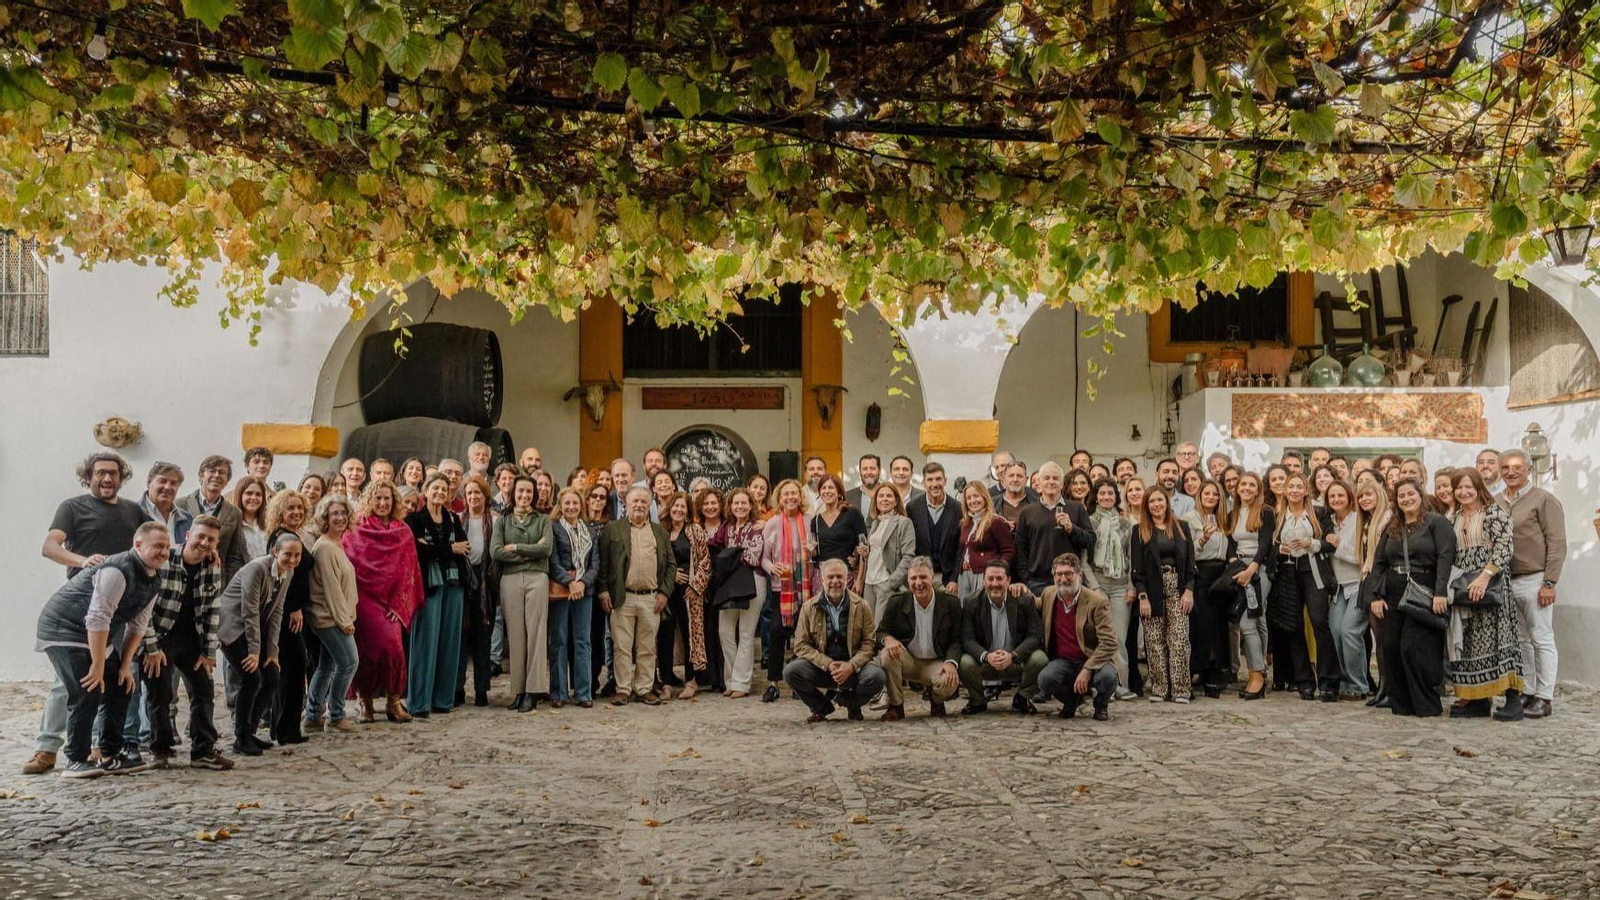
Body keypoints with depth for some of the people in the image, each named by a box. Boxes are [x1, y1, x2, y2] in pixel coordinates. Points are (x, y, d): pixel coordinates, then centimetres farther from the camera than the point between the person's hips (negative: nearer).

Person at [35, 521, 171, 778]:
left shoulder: (153, 580, 4)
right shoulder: (118, 571, -27)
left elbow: (137, 625, 7)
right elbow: (97, 619, -30)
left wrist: (125, 666, 2)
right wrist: (98, 666, -27)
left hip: (95, 638, 10)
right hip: (63, 630, -10)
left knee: (119, 689, 8)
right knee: (87, 693, -18)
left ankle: (111, 756, 17)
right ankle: (76, 761, -8)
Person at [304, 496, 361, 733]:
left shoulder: (336, 545, 15)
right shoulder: (325, 547, -15)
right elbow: (331, 587, -18)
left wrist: (346, 617, 14)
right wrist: (344, 620, -16)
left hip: (333, 618, 10)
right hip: (330, 617, -10)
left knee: (326, 667, 13)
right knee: (349, 662, -8)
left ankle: (312, 717, 19)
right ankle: (335, 716, 2)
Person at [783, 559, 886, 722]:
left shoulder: (861, 606, 2)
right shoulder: (809, 607, 1)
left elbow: (869, 642, -2)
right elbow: (801, 645, -3)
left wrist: (851, 666, -19)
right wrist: (828, 664, -16)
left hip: (852, 667, 0)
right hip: (820, 667, 0)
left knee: (877, 676, -30)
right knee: (791, 671, -26)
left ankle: (850, 701, 7)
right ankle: (821, 707, 4)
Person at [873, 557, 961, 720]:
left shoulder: (951, 602, -6)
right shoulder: (896, 602, -6)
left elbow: (956, 640, -2)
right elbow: (881, 632, 0)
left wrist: (951, 663, -22)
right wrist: (888, 639, -26)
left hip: (936, 663, 0)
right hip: (907, 660, 1)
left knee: (949, 683, -32)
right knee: (887, 654, -31)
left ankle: (935, 700, 9)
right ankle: (895, 705, -10)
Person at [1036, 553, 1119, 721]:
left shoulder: (1097, 601, -12)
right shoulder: (1049, 595, 2)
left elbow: (1109, 643, -16)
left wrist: (1087, 670, -25)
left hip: (1094, 659, -3)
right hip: (1063, 661, 3)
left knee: (1107, 676, -34)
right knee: (1045, 679, -28)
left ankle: (1101, 705, 4)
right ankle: (1072, 699, 8)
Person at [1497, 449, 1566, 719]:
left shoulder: (1543, 500, -3)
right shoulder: (1496, 504, 11)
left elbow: (1557, 544, -7)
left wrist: (1549, 583, -12)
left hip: (1534, 580, -5)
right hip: (1506, 582, 5)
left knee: (1542, 640, 0)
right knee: (1520, 641, 11)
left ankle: (1543, 698, 6)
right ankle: (1527, 693, 19)